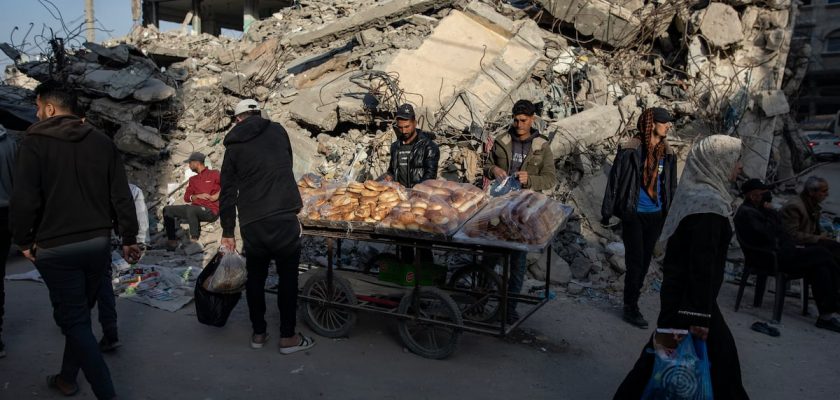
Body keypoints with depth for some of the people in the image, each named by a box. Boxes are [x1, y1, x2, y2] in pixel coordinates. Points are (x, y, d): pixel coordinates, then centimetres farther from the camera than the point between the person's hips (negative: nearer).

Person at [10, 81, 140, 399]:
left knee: (73, 319, 0)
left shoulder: (35, 142, -9)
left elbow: (24, 198, -15)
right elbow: (121, 195, 3)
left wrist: (23, 240, -1)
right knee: (80, 313, 20)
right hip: (98, 242, 5)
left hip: (56, 247, -5)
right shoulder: (101, 142, 5)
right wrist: (129, 238, 9)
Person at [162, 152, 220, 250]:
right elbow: (186, 198, 14)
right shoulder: (193, 179, 22)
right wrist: (198, 196, -5)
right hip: (195, 209, 8)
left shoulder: (214, 174, 3)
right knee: (167, 210, 2)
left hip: (210, 211, -8)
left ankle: (195, 241, -33)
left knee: (190, 209, -38)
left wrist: (216, 196, -15)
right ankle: (172, 241, 1)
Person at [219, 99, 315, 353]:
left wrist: (228, 231, 14)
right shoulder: (277, 130, 8)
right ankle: (288, 338, 14)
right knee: (288, 277, 7)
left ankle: (258, 333, 27)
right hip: (283, 218, -2)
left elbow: (228, 191, 9)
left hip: (251, 223, 2)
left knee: (255, 277, 16)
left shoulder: (234, 146, 10)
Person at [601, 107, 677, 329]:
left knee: (645, 262, 13)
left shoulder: (667, 154, 5)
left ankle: (632, 302, 27)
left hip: (656, 216, 5)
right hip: (634, 215, -5)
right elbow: (614, 181, -8)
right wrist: (607, 212, -8)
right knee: (635, 262, -3)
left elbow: (671, 186, 13)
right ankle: (630, 308, 10)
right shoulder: (630, 150, -11)